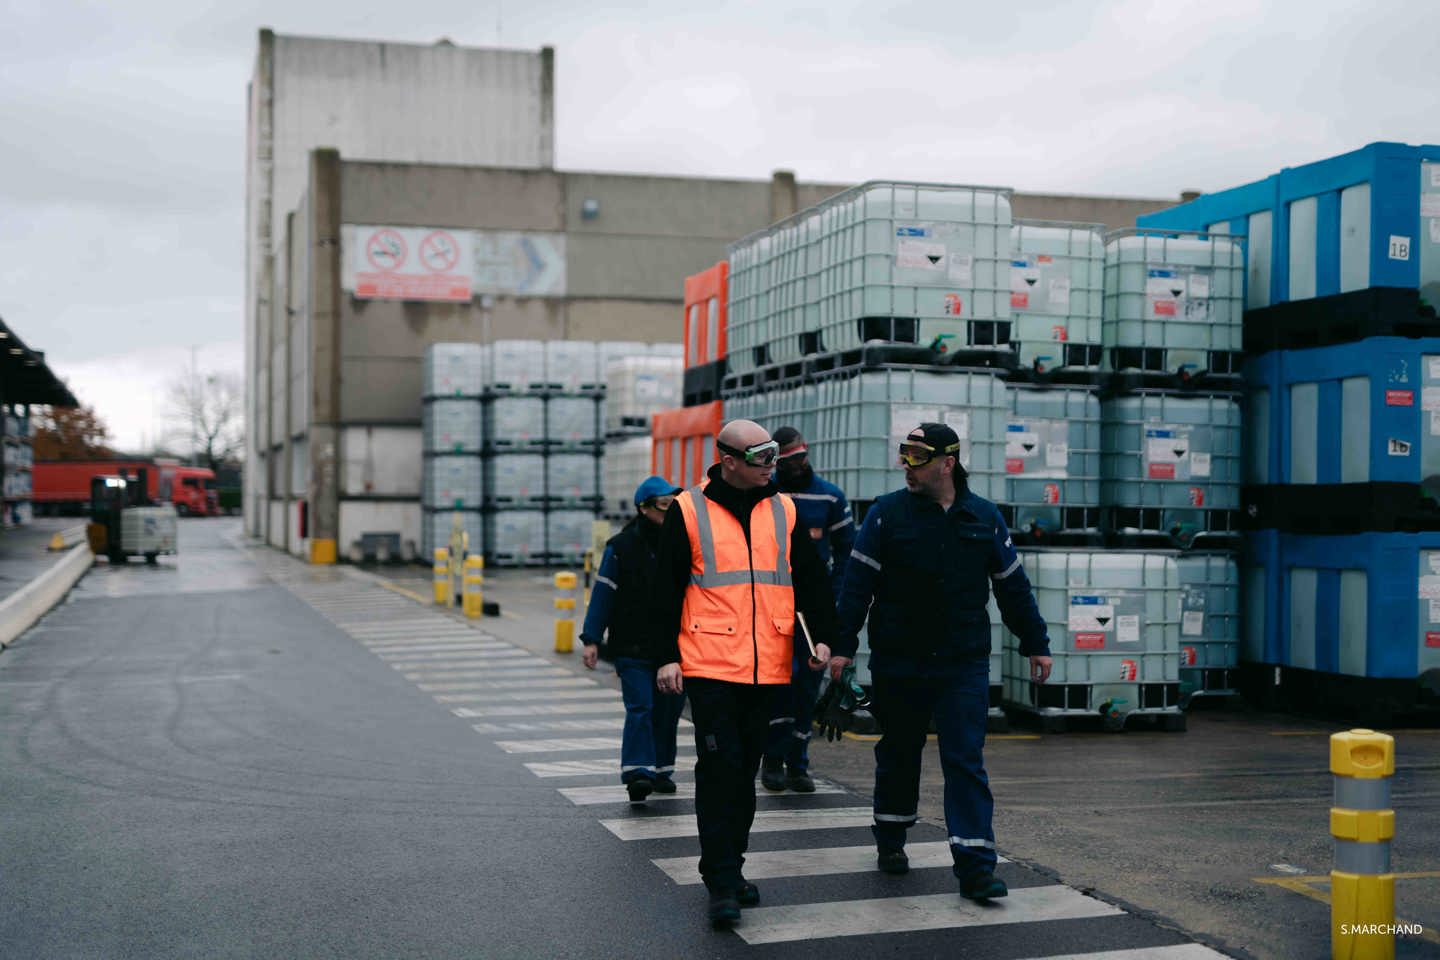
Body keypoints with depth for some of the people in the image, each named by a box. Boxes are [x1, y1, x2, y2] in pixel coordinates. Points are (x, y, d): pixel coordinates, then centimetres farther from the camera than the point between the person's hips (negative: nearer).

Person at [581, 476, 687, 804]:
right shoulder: (622, 546, -4)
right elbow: (603, 593, -3)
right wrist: (591, 639, -8)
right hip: (633, 646, -4)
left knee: (667, 709, 9)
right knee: (640, 708, -14)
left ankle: (661, 770, 22)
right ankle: (637, 772, -18)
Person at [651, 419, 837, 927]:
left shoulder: (784, 511, 10)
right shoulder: (688, 511, -1)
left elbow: (810, 579, 11)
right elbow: (666, 588, 0)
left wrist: (822, 636, -2)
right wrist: (667, 655, -4)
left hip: (766, 668, 4)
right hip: (710, 665, -4)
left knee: (745, 770, 12)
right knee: (719, 769, -8)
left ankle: (731, 868, 24)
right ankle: (721, 883, -3)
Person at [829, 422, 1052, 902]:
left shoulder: (984, 518, 4)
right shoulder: (887, 514, -3)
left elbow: (1013, 586, 11)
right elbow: (857, 583, -6)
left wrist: (1035, 643, 13)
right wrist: (842, 645, -12)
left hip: (964, 665, 0)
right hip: (897, 663, 0)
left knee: (966, 759, -5)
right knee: (899, 754, 13)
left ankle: (975, 865, -5)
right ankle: (890, 841, 33)